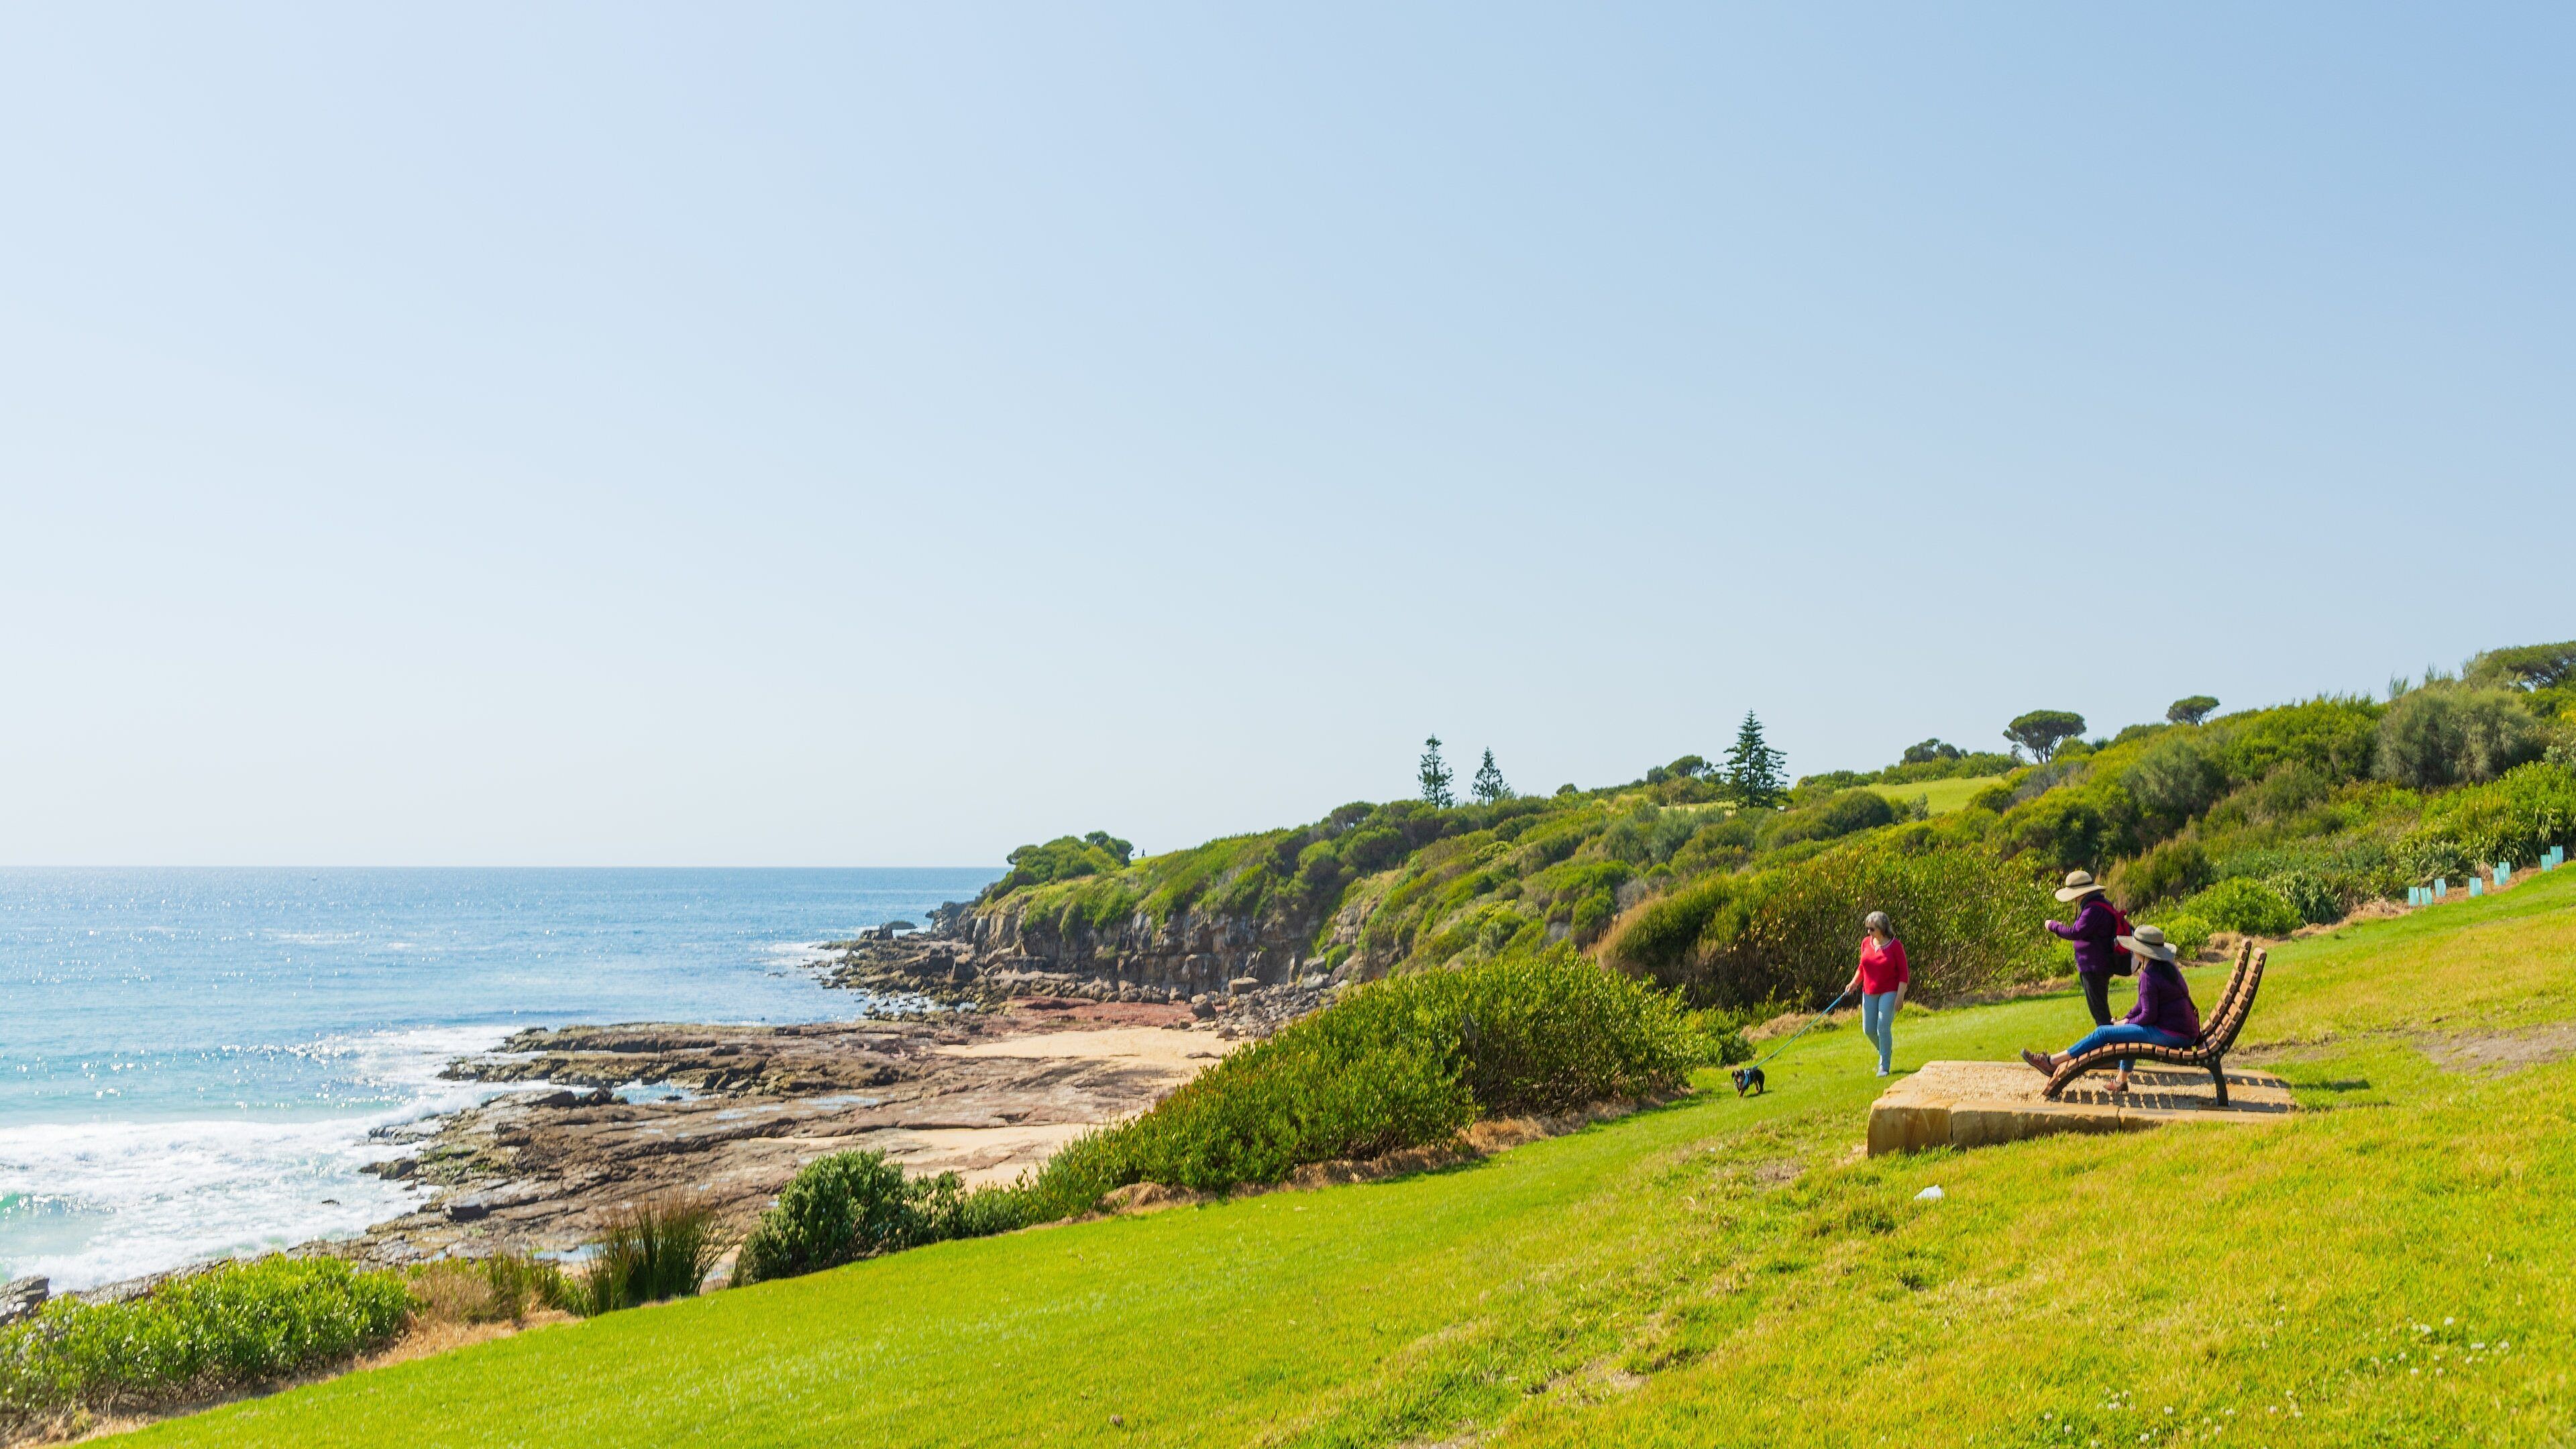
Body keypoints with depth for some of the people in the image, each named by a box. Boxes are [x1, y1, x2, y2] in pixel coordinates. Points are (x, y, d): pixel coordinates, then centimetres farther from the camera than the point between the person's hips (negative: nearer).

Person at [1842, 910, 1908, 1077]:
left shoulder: (1895, 946, -11)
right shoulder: (1866, 943, 3)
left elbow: (1904, 973, -9)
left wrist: (1900, 996, -14)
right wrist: (1854, 983, 2)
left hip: (1889, 992, -5)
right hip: (1870, 992, 5)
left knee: (1883, 1028, -11)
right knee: (1868, 1029, 6)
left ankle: (1884, 1066, -1)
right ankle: (1885, 1052, 34)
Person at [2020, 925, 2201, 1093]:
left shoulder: (2149, 976, -17)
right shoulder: (2169, 967, 14)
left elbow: (2148, 1016, -17)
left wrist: (2127, 1023, 0)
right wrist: (2126, 1019, 11)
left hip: (2171, 1035, -10)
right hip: (2187, 1032, 10)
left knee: (2103, 1033, -7)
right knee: (2131, 1030, 35)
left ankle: (2052, 1062, -5)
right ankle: (2121, 1080, 36)